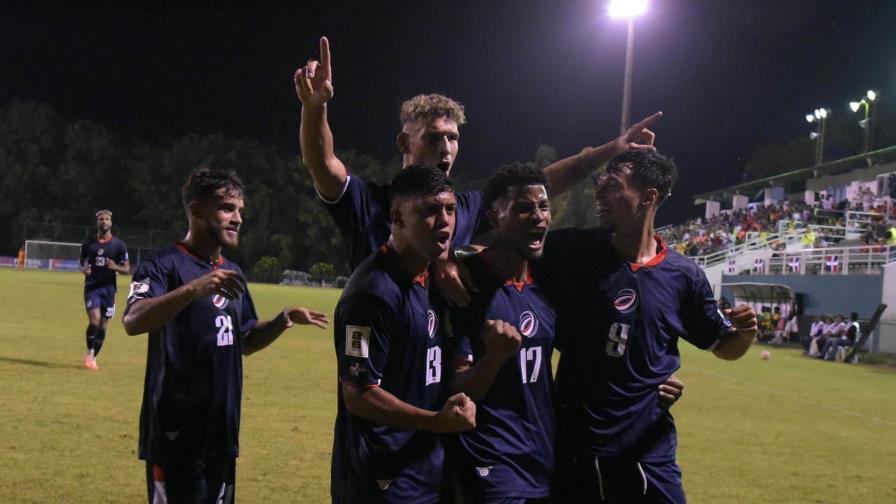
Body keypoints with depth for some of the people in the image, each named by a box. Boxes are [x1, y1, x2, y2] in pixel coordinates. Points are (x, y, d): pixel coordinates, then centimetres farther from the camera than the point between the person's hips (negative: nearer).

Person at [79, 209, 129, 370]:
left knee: (102, 325, 6)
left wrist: (115, 267, -18)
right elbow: (82, 263, 16)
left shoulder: (119, 245, 1)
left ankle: (93, 357, 22)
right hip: (92, 286, -1)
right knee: (94, 320, -19)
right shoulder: (88, 243, 4)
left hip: (109, 288, 1)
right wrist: (84, 269, -8)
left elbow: (127, 269, 3)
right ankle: (89, 352, 1)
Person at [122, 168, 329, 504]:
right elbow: (133, 322, -29)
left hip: (221, 429, 8)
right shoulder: (165, 265, -11)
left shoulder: (233, 273, 14)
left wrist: (283, 321, 4)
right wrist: (194, 289, -42)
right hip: (175, 431, -8)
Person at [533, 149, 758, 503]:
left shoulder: (684, 276, -2)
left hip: (649, 451, 0)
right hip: (571, 446, 0)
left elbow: (724, 347, 9)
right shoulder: (571, 251, -4)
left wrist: (745, 332, -13)